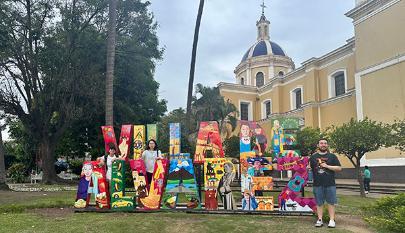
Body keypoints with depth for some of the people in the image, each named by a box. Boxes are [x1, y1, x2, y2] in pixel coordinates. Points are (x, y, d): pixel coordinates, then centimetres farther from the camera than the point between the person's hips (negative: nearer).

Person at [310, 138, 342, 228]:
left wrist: (327, 166, -9)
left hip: (330, 184, -1)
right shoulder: (313, 157, 10)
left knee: (331, 202, 2)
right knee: (319, 203, 6)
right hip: (317, 184, 1)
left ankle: (332, 220, 9)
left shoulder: (332, 156, 7)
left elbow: (339, 168, 0)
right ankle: (320, 220, 13)